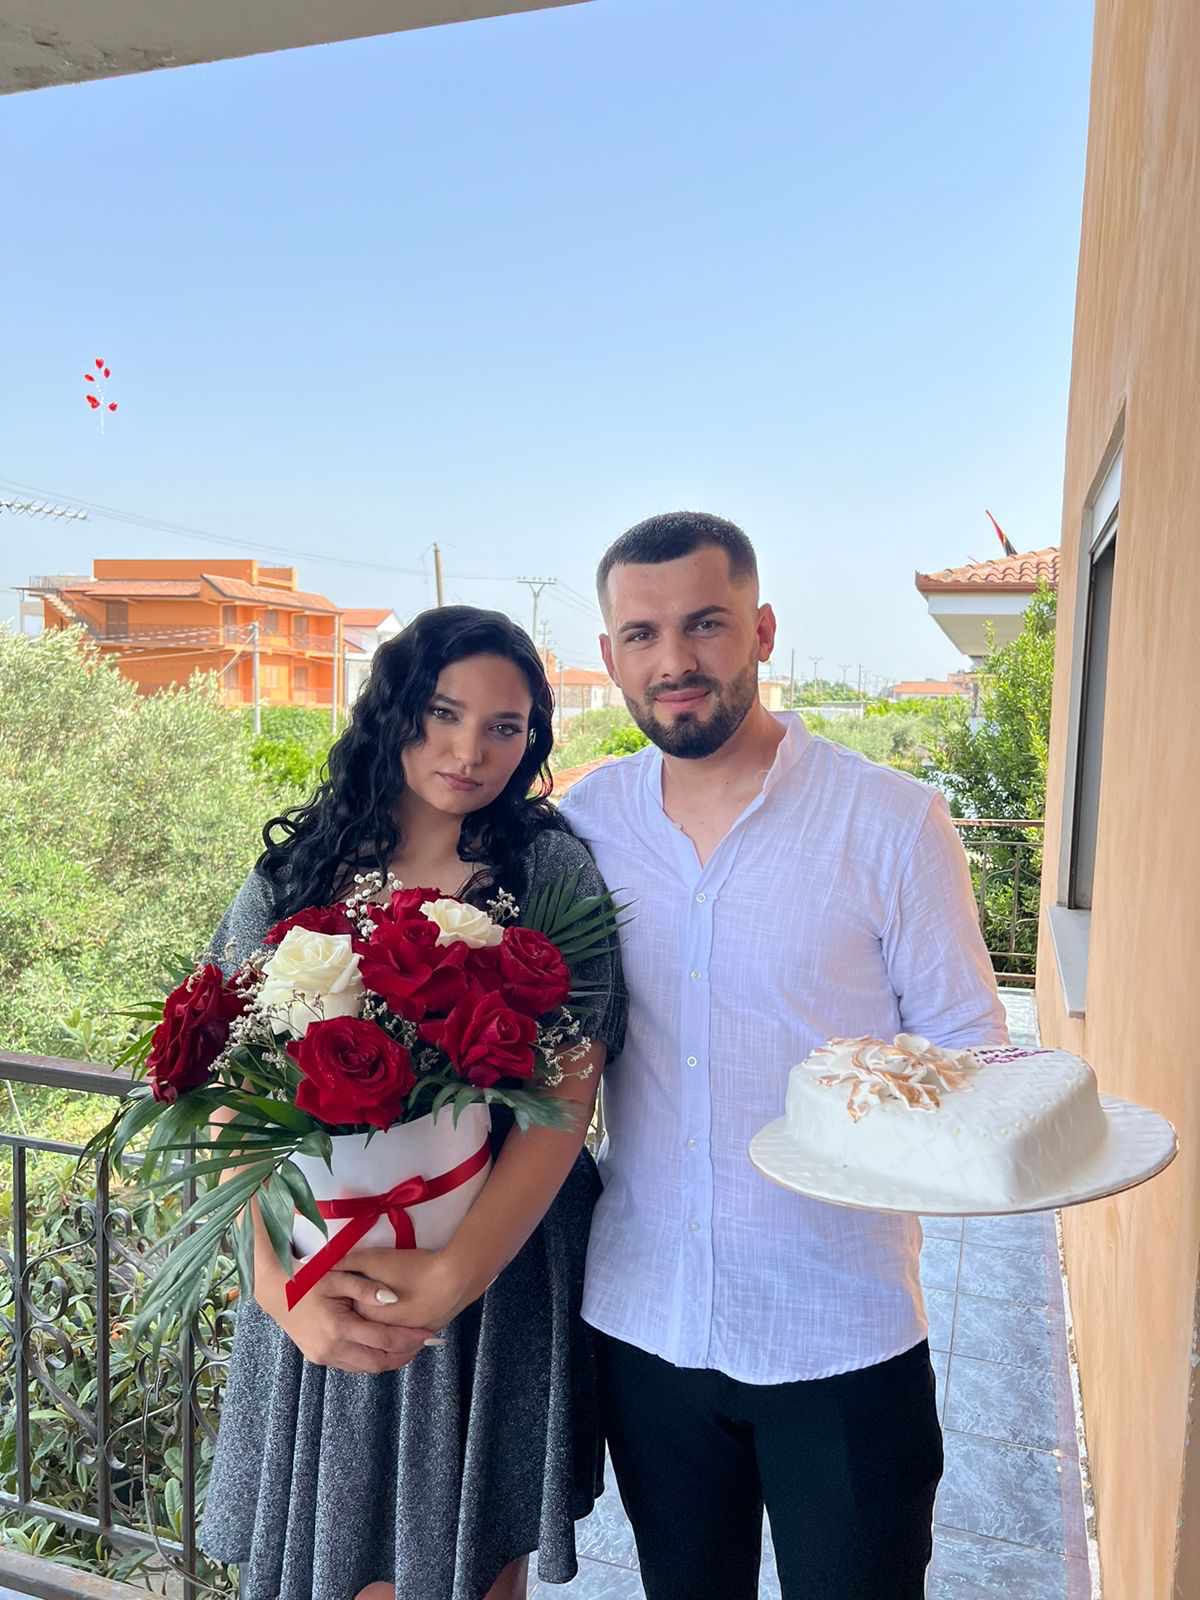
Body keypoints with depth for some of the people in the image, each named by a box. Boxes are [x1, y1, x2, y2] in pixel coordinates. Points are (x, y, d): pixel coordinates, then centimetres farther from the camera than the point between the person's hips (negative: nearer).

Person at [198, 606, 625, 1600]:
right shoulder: (292, 877, -1)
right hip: (330, 1288, 1)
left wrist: (453, 1276, -21)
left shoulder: (552, 867, -6)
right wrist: (285, 1285, -16)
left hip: (505, 1275, -1)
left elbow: (568, 1090, -12)